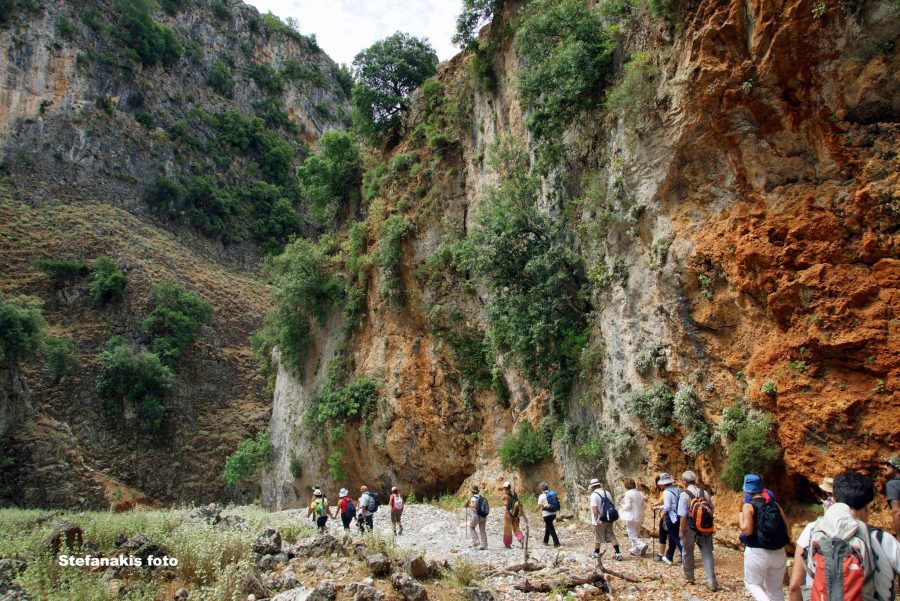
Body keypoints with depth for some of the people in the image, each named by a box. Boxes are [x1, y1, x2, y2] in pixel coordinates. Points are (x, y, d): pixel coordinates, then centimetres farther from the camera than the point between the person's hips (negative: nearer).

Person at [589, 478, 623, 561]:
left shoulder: (594, 495, -13)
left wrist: (596, 520, -24)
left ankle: (596, 553, 23)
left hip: (600, 520, -6)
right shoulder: (607, 492, 8)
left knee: (598, 537, 9)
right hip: (609, 519, 6)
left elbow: (594, 508, -23)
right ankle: (618, 553, 1)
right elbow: (612, 505, 14)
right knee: (611, 536, 10)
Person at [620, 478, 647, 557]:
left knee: (632, 535, -3)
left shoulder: (628, 493, -14)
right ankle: (635, 550, 22)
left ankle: (642, 545, -21)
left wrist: (623, 506, 2)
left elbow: (628, 506, -17)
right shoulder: (639, 493, 8)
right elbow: (643, 506, 11)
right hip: (639, 517, 8)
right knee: (636, 534, 18)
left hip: (631, 517, -8)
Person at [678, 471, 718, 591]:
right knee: (707, 554, 7)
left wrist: (681, 531, -10)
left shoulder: (684, 494, -14)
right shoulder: (705, 493, 0)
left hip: (690, 528, -3)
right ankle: (712, 582, 1)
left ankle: (689, 577, 30)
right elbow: (712, 511, 5)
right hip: (706, 529, 3)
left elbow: (683, 516, -17)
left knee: (687, 553, 17)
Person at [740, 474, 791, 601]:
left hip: (756, 553, -5)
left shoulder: (748, 506, -9)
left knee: (752, 583, 12)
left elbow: (747, 530, -19)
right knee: (776, 589, 20)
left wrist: (740, 519, -1)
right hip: (779, 553, 5)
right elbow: (788, 528, 6)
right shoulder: (774, 504, 6)